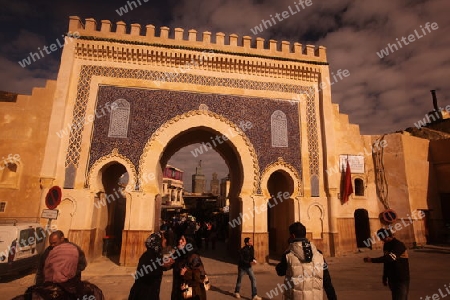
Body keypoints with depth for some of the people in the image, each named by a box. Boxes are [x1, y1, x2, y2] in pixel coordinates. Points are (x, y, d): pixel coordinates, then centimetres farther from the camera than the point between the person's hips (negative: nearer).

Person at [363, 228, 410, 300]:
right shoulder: (386, 245, 7)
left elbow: (390, 258, -32)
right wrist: (384, 277, 16)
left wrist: (372, 260, -35)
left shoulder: (399, 245, -19)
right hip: (392, 279, 7)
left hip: (402, 280, -7)